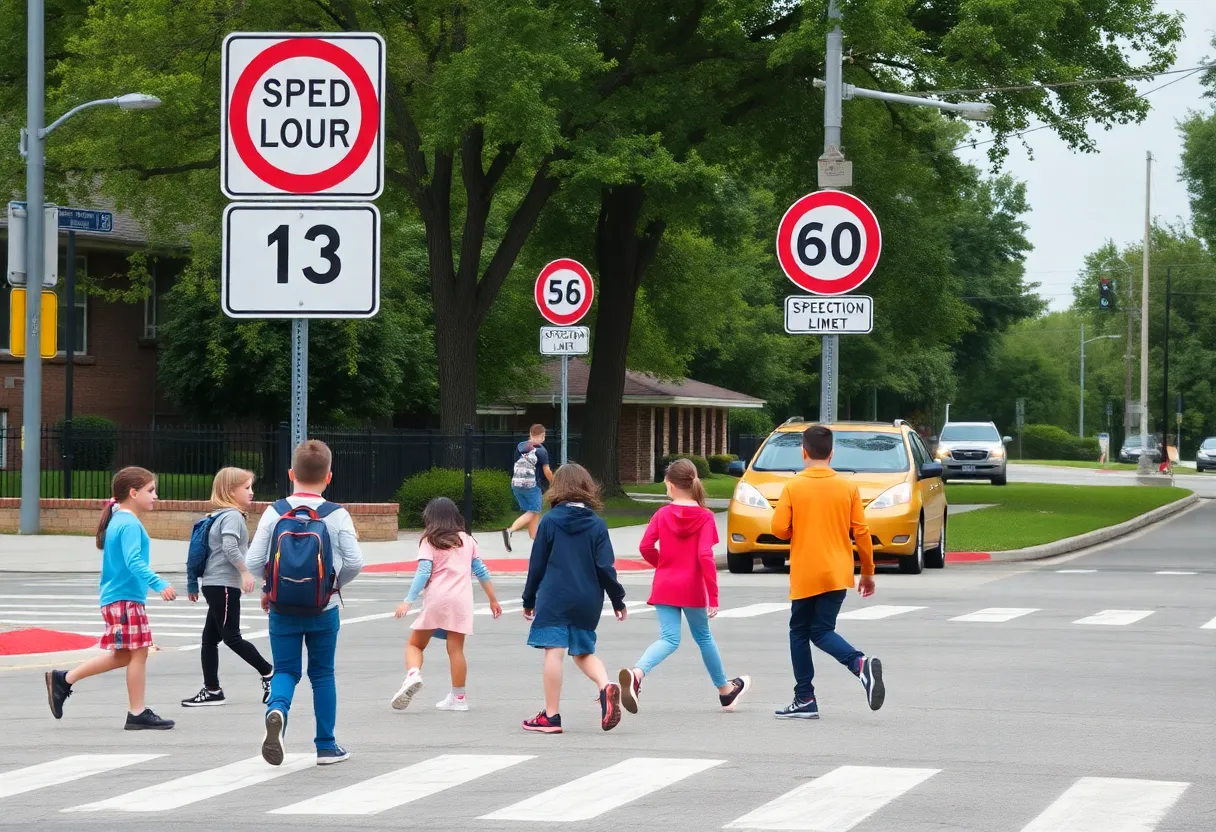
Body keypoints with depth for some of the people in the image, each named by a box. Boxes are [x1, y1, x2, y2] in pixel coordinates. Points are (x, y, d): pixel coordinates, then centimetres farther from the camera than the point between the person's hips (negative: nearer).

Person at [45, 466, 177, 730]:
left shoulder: (118, 521, 16)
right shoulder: (130, 524, -15)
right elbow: (134, 562, -27)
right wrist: (159, 584, -35)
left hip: (115, 597, 10)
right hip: (125, 599, -10)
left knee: (123, 655, 14)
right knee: (138, 652, -5)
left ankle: (63, 679, 17)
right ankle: (137, 713, 0)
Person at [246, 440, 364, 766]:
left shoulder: (274, 513, -5)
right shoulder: (337, 516, -8)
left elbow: (253, 562, -7)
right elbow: (355, 562, -11)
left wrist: (268, 590, 12)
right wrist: (335, 583, 10)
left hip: (282, 609, 0)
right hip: (323, 610, 0)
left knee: (285, 670, 10)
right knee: (322, 673, 13)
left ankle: (277, 709, -23)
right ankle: (326, 746, 18)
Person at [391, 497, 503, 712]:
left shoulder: (430, 542, 3)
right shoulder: (467, 541, 15)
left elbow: (423, 573, -8)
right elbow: (481, 571, 18)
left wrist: (408, 601, -11)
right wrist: (493, 600, 25)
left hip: (437, 599, -3)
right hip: (462, 600, 3)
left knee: (415, 644, 9)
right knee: (456, 648, 4)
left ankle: (413, 674, -18)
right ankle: (458, 697, 4)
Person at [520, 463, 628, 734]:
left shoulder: (549, 521, -3)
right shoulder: (597, 524, 1)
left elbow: (537, 565, 1)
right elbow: (606, 567, 0)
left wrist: (529, 600, 11)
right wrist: (618, 600, 10)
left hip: (554, 599, -3)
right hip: (588, 601, 3)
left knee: (554, 651, -2)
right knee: (583, 652, 17)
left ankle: (551, 716, -1)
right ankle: (606, 686, -10)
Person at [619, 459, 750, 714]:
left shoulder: (662, 514, -1)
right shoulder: (704, 517, -7)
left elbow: (646, 546, -6)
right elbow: (705, 556, -16)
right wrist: (713, 597, -13)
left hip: (664, 587, 1)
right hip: (692, 589, -1)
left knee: (669, 639, -3)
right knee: (703, 637, 18)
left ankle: (637, 672, -33)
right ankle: (725, 690, 34)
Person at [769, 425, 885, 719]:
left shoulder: (793, 486, -6)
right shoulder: (848, 487, 0)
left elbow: (779, 528, -9)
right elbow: (861, 531, 1)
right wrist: (868, 571, 11)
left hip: (804, 575, -2)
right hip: (837, 574, 2)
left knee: (800, 632, 11)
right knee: (823, 631, 6)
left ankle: (805, 699, 7)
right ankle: (861, 663, -24)